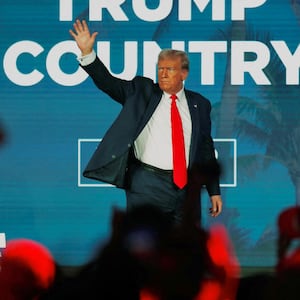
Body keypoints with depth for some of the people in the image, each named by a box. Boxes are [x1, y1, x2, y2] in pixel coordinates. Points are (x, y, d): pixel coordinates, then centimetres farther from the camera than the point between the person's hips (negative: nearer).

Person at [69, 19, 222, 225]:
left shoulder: (199, 104, 11)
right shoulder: (142, 91, 6)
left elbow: (207, 149, 14)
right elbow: (108, 83, -4)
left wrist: (214, 191, 12)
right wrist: (87, 53, -19)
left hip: (187, 188, 2)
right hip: (147, 187, -2)